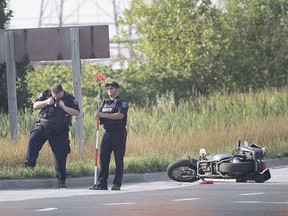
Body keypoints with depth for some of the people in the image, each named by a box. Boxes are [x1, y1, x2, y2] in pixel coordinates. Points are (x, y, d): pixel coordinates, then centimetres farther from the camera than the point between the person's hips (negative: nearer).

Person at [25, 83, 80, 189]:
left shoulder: (69, 99, 1)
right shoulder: (46, 94, 6)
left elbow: (77, 112, -5)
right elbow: (35, 106, 5)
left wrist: (64, 107, -17)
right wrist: (46, 102, -11)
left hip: (59, 132, -1)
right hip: (43, 127, 1)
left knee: (60, 156, 0)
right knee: (33, 139, -30)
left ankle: (61, 181, 7)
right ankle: (30, 162, -23)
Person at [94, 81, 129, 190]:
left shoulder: (122, 102, -1)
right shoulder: (105, 103, 18)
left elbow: (120, 115, -18)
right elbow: (100, 118, 21)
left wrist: (104, 115, -20)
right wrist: (98, 118, -4)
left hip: (119, 133, -6)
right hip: (107, 133, 6)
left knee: (119, 159, -5)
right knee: (103, 158, -1)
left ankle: (117, 184, -2)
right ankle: (101, 183, 1)